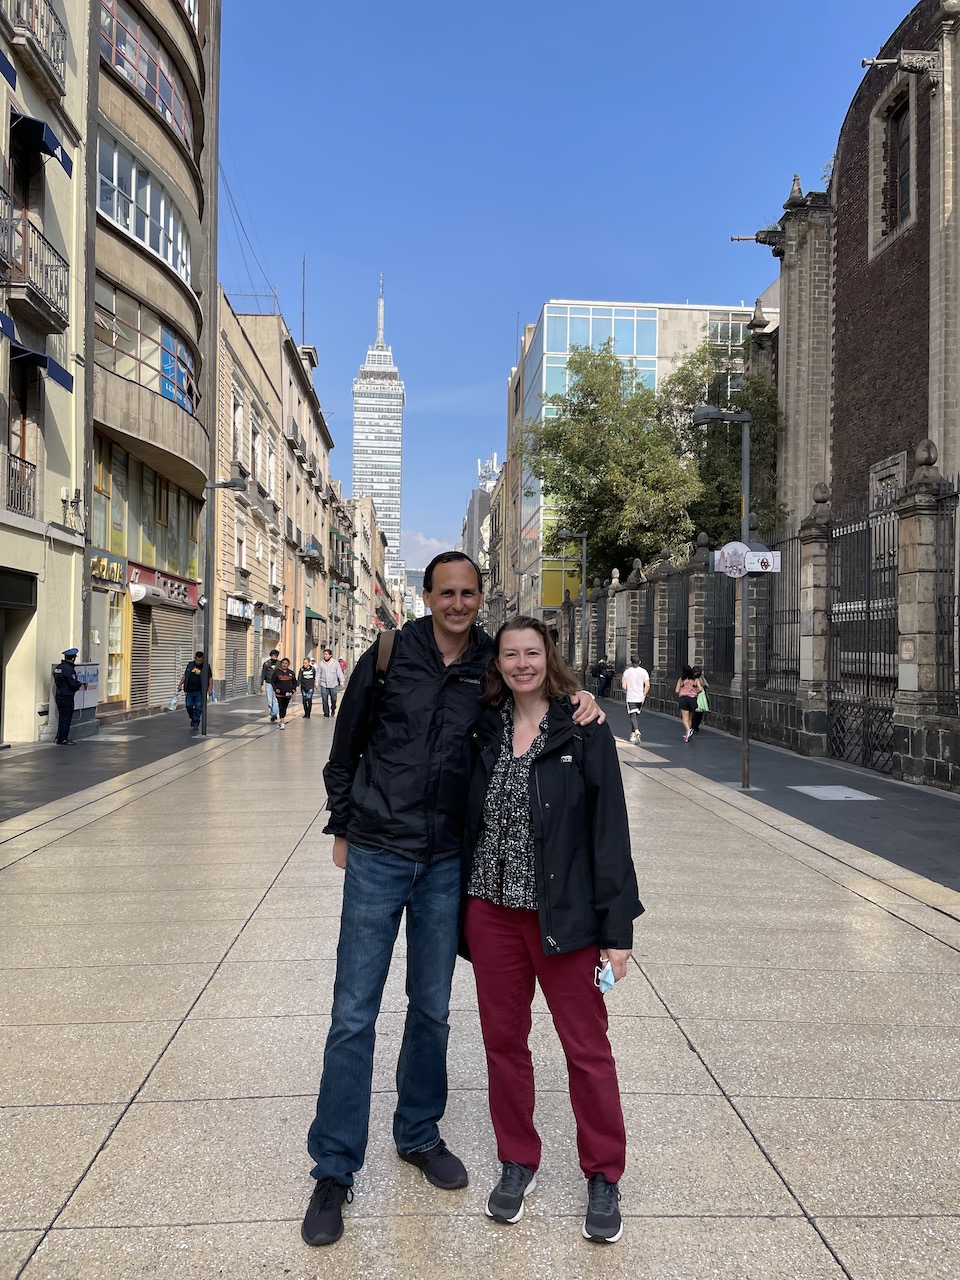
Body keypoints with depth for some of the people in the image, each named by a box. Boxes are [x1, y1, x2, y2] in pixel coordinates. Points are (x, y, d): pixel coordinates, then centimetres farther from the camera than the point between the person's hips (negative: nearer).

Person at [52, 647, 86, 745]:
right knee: (66, 718, -2)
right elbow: (73, 684, -22)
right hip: (67, 696, -9)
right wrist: (81, 683, -1)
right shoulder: (69, 669, -18)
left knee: (62, 717, 17)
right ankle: (62, 739, 1)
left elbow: (58, 681, 15)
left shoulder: (57, 667, 10)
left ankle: (59, 737, 23)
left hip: (59, 695, 9)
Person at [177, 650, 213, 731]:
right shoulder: (190, 665, 9)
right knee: (189, 706, 5)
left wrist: (210, 688, -13)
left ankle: (195, 723, 6)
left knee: (199, 707, -3)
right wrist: (180, 685, 10)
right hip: (190, 691, 3)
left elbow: (210, 678, -2)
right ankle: (192, 718, 30)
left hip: (200, 691, -3)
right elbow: (185, 675, 18)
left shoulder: (206, 666, 0)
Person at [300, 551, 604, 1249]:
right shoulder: (388, 657, -4)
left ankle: (419, 1134, 37)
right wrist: (343, 826, 7)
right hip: (377, 857, -2)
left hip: (448, 863, 2)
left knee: (432, 1009, 16)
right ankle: (334, 1171, 17)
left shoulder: (493, 668, -1)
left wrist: (581, 700, -8)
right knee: (353, 1014, 2)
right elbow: (345, 747, 5)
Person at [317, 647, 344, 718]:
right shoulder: (321, 663, 4)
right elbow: (318, 674, 8)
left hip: (333, 684, -1)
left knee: (333, 699, 4)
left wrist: (341, 682, 0)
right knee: (324, 699, -1)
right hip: (324, 684, 1)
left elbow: (339, 673, 4)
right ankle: (326, 712, 9)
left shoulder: (335, 663, 2)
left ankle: (333, 709, 31)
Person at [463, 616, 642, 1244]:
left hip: (564, 913, -3)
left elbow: (610, 829, -8)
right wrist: (463, 912, 7)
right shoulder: (485, 730, 4)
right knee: (503, 1040, 14)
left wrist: (617, 928, -11)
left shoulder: (584, 731, -7)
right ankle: (518, 1162, 34)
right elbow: (469, 819, 10)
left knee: (587, 1048, 7)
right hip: (492, 910, 4)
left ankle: (605, 1177, 28)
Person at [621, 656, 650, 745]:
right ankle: (633, 734, 21)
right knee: (637, 715, 16)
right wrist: (644, 695, 3)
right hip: (640, 697, 2)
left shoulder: (627, 672, -2)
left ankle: (636, 731, -29)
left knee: (633, 715, -5)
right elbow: (647, 685, -7)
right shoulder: (644, 671, 0)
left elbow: (624, 686, -4)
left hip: (630, 698, -2)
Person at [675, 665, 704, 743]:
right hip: (693, 699, 2)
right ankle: (687, 735, 19)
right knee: (690, 718, 15)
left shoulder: (681, 680, 4)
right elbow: (700, 689, -5)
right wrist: (695, 693, 15)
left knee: (685, 719, -5)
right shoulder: (695, 680, 6)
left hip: (683, 698, -2)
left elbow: (676, 691, 0)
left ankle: (688, 730, -31)